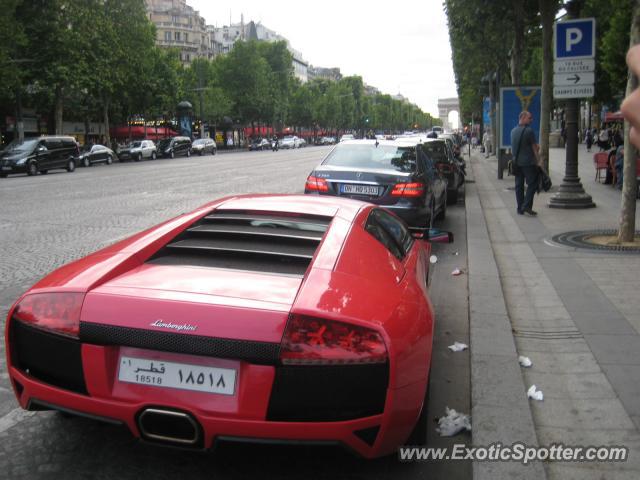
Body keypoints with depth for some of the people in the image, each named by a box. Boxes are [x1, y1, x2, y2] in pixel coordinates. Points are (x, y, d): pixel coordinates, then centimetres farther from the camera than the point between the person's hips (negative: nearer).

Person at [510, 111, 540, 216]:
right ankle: (526, 206, -6)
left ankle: (520, 208, 11)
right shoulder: (529, 130, -11)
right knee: (532, 184, 1)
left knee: (519, 185, 9)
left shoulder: (513, 131, 11)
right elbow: (534, 148, -8)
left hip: (516, 162, 7)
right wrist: (538, 161, -4)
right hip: (528, 162, -7)